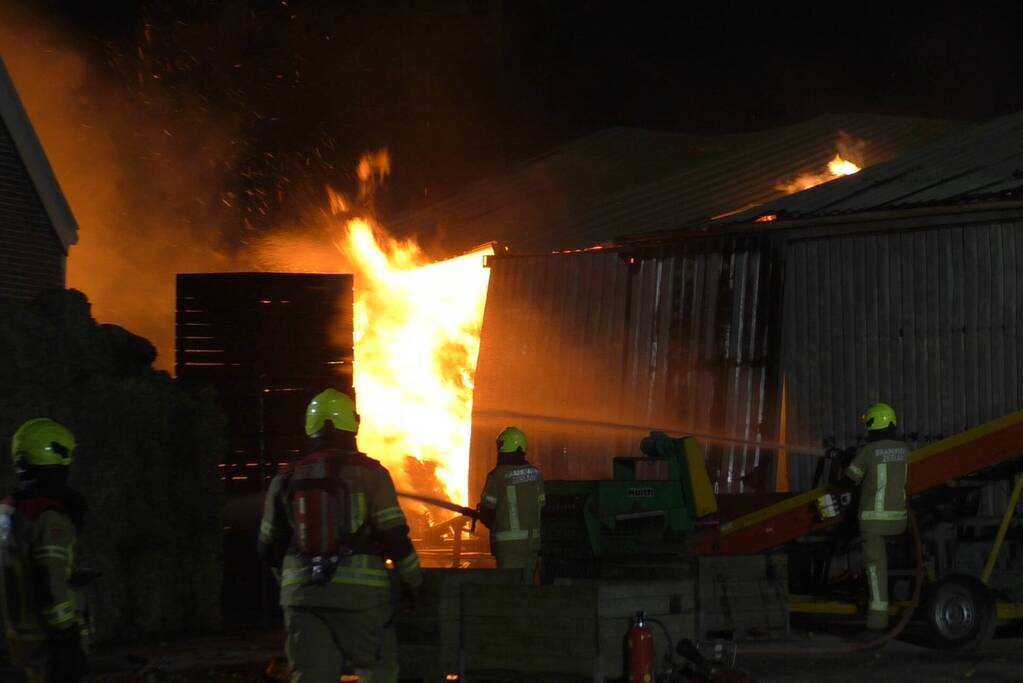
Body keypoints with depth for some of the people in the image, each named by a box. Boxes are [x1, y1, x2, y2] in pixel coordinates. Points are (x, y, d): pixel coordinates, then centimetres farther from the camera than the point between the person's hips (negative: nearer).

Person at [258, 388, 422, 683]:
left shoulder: (287, 478, 7)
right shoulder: (369, 473, -4)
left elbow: (269, 547, 13)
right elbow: (395, 536, -7)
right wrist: (413, 579, 8)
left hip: (302, 593, 3)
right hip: (360, 591, -3)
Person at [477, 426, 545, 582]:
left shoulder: (497, 475, -10)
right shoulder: (535, 473, 5)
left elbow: (486, 509, -6)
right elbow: (540, 505, 10)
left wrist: (492, 524, 15)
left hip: (508, 540, -5)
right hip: (532, 538, 5)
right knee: (526, 583, 11)